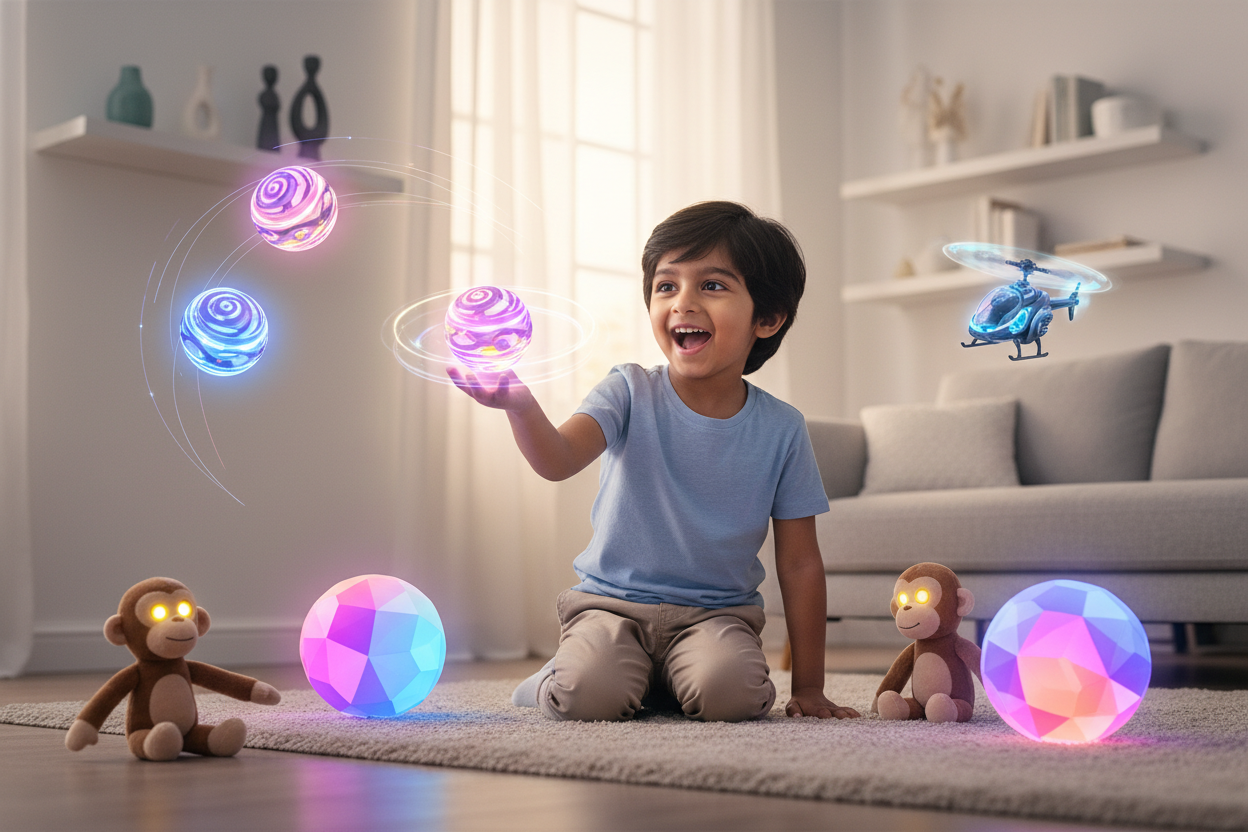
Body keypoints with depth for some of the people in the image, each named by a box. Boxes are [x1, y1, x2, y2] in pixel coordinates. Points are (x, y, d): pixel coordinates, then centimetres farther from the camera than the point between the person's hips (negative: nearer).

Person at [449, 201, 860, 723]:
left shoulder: (780, 430, -3)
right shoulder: (632, 393, -7)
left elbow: (799, 565, 1)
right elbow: (558, 459, -26)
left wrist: (808, 687, 1)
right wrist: (521, 406, -49)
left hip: (716, 610, 1)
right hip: (611, 601, -1)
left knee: (729, 693, -29)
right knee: (588, 694, -29)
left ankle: (668, 684, 7)